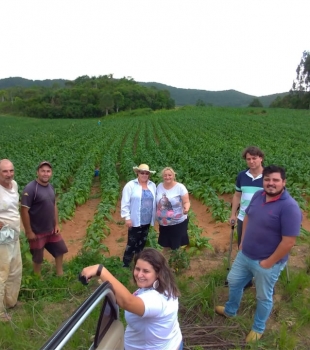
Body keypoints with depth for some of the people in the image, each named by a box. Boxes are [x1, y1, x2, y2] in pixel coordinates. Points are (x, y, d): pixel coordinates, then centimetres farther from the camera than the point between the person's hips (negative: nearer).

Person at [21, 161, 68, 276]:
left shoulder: (50, 187, 2)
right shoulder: (30, 188, -21)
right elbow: (24, 211, -21)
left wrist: (56, 224, 9)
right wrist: (29, 232, -19)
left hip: (51, 229, 7)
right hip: (37, 232, -7)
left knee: (60, 250, 19)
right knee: (37, 258, 11)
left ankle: (60, 274, 39)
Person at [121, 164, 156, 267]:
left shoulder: (152, 185, 5)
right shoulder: (130, 185, -10)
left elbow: (154, 201, 9)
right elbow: (125, 203, -10)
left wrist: (154, 217, 8)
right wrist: (127, 218, -14)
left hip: (147, 221, 5)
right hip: (135, 221, -5)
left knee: (142, 243, 18)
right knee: (132, 243, 0)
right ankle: (125, 264, 15)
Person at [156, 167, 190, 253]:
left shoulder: (180, 187, -13)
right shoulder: (159, 186, 0)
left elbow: (186, 202, -13)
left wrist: (186, 209, -33)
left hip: (178, 223, -4)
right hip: (163, 223, 4)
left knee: (176, 246, 10)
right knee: (165, 244, 19)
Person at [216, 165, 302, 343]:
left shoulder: (289, 207, -27)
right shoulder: (258, 195, -5)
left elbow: (288, 242, -25)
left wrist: (269, 262, -18)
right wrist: (243, 241, 9)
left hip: (267, 263, -7)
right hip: (245, 255, 7)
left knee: (264, 297, 17)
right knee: (233, 282, 25)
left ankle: (258, 328, 43)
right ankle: (230, 310, 53)